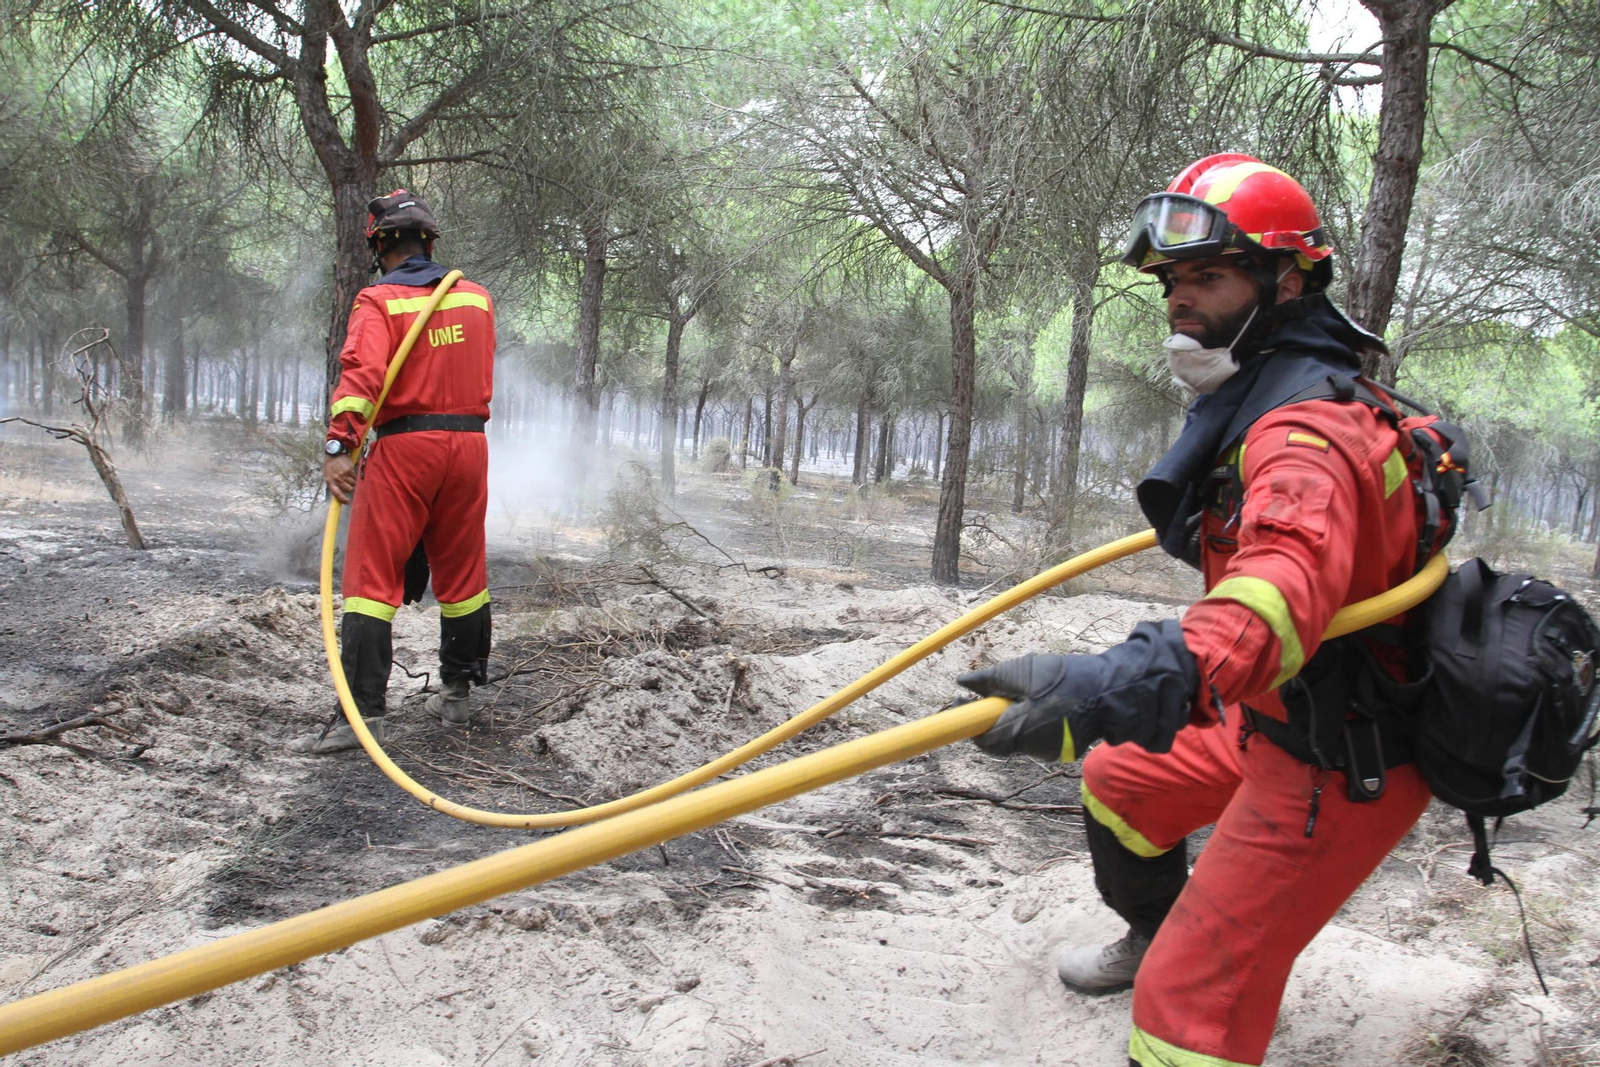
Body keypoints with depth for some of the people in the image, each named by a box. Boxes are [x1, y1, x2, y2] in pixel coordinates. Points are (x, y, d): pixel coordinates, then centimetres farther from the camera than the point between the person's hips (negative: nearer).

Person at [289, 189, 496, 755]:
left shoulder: (380, 301, -6)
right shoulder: (477, 297, 10)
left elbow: (362, 372, -21)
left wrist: (340, 445, -27)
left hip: (404, 448, -5)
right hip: (469, 442, 5)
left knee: (373, 579, -2)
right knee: (462, 576, 15)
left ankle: (363, 712, -7)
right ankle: (456, 694, 27)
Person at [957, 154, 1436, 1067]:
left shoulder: (1307, 427, -29)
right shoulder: (1263, 393, 5)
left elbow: (1289, 580, -51)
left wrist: (1153, 676, -68)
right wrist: (1193, 516, 46)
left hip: (1339, 766, -10)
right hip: (1278, 720, 10)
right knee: (1116, 780, 27)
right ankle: (1154, 940, 53)